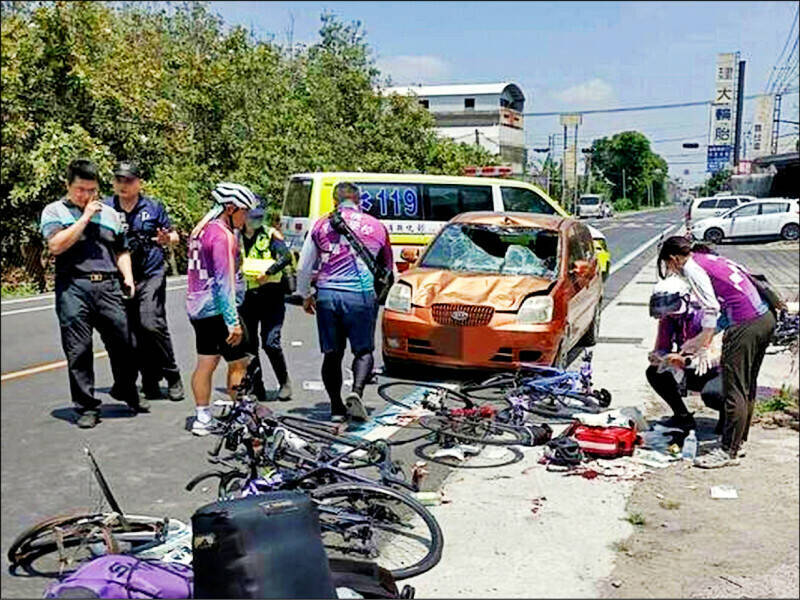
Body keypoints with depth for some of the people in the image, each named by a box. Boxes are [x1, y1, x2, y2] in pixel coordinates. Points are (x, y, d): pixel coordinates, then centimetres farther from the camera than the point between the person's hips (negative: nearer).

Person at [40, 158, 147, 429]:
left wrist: (127, 275, 8)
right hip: (73, 287, -3)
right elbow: (56, 245, -10)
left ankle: (126, 391, 27)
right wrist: (85, 216, -7)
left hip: (108, 286, 3)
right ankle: (86, 407, 11)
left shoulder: (109, 214, 19)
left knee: (123, 343, 3)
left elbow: (121, 251, 25)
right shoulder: (54, 211, 7)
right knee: (78, 352, 0)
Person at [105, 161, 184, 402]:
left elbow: (173, 235, 12)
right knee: (131, 333, 4)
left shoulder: (153, 207, 6)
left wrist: (168, 239, -11)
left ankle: (172, 376, -1)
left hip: (151, 275, -3)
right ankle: (150, 381, 16)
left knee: (151, 324, -17)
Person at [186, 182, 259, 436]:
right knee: (239, 364, -1)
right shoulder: (222, 234, -16)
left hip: (197, 308, 10)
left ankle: (202, 418, 16)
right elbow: (225, 281, -20)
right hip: (218, 309, -10)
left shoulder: (201, 229, 13)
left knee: (206, 363, 12)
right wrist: (233, 321, -21)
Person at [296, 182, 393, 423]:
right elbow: (388, 268, 20)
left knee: (332, 354, 11)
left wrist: (305, 295, 25)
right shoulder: (377, 226, 9)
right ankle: (356, 392, -17)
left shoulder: (321, 225, 8)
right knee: (363, 350, 7)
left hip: (327, 294, 2)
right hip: (361, 295, -1)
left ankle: (336, 407, 14)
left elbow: (303, 267, 11)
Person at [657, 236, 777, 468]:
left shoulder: (692, 267, -6)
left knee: (733, 390, -4)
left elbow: (711, 308, -14)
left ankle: (728, 451, 1)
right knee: (747, 387, 18)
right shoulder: (711, 258, 21)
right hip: (765, 318, 10)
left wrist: (701, 341, -4)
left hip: (746, 325, -10)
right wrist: (704, 339, 25)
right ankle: (738, 440, 28)